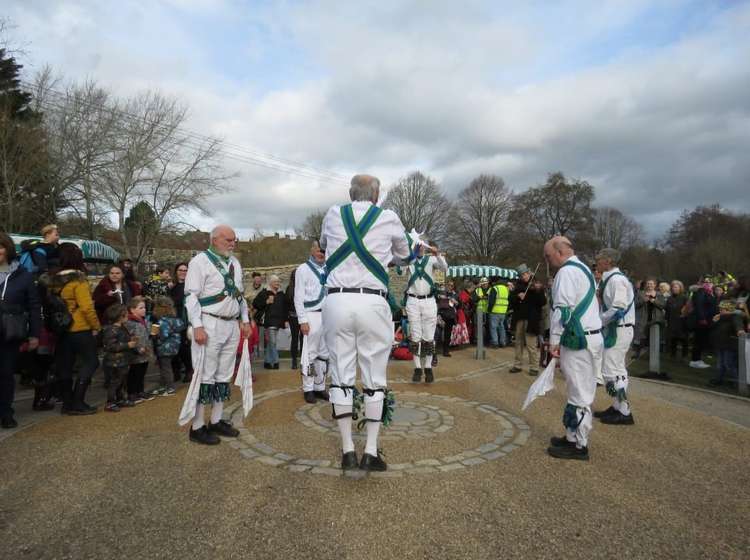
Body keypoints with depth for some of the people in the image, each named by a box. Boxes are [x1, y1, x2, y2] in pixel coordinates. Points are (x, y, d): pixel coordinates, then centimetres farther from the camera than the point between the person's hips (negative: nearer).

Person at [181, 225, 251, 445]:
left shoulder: (235, 263, 15)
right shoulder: (200, 261, -6)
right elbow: (191, 296, -11)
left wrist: (245, 320, 15)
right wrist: (197, 326, -18)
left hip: (232, 325, 7)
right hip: (209, 325, -7)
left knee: (224, 375, 11)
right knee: (205, 375, -4)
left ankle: (216, 421, 22)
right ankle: (197, 427, 4)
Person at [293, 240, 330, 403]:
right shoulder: (303, 269, 0)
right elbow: (298, 297, -5)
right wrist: (303, 320, -11)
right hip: (312, 316, -5)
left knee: (324, 354, 9)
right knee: (310, 354, -1)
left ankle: (320, 387, 19)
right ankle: (308, 389, 8)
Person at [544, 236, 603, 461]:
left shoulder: (567, 272, -13)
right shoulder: (583, 268, 18)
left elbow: (562, 309, -20)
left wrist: (554, 340, -15)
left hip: (578, 340, -10)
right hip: (591, 337, 10)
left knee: (579, 393, -3)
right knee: (582, 391, 15)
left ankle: (578, 445, 5)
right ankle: (574, 436, 25)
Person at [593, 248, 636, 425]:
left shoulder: (616, 279, -17)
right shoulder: (610, 279, 12)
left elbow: (618, 309, -24)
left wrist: (598, 321, -15)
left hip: (619, 330, -10)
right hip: (614, 329, 10)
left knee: (611, 371, -7)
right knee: (615, 369, 16)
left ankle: (624, 412, 1)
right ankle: (618, 407, 26)